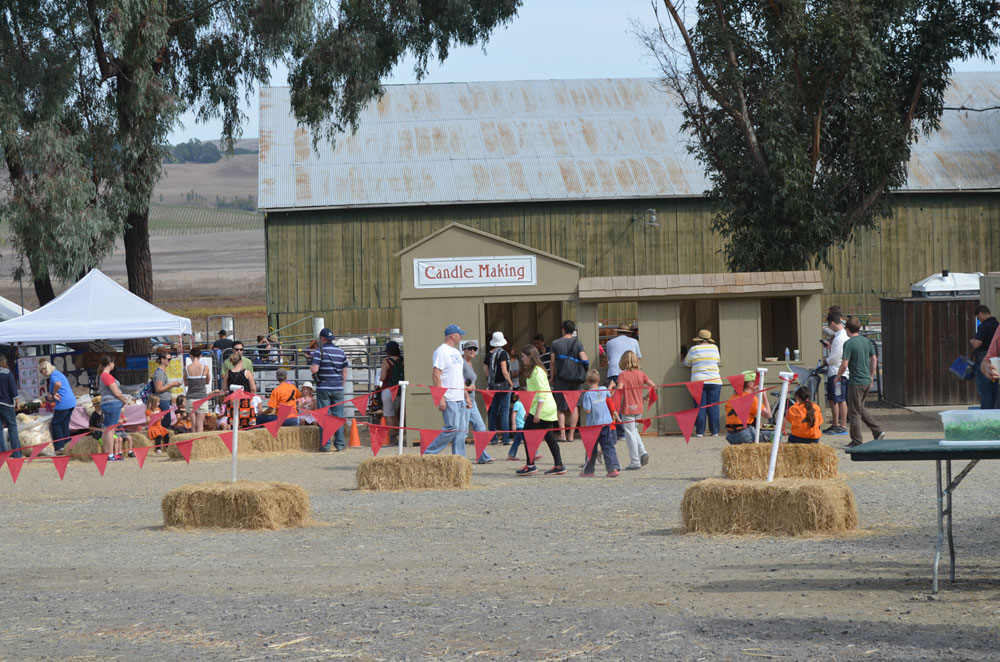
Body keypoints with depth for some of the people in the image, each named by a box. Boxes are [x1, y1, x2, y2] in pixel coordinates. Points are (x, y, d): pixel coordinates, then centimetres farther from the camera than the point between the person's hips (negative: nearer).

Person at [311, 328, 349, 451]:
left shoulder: (319, 352, -7)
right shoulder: (341, 352, 8)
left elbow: (314, 369, -17)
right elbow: (345, 372, 12)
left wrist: (311, 365, 4)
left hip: (323, 388, -4)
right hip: (338, 388, 4)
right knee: (338, 417, 7)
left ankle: (325, 445, -3)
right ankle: (339, 444, 7)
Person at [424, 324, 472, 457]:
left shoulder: (456, 352, 20)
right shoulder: (441, 351, -10)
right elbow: (436, 375, -17)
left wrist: (467, 396, 23)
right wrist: (440, 398, -22)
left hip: (460, 399, 10)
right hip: (449, 400, -10)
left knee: (461, 429, 6)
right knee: (452, 428, -14)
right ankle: (429, 453, -8)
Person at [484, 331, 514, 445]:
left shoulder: (489, 355, 6)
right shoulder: (502, 353, -11)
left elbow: (487, 372, 9)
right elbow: (504, 371, -17)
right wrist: (510, 382, -7)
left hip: (492, 386, 5)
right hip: (503, 385, -5)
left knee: (493, 412, 11)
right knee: (505, 411, -4)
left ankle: (493, 438, 13)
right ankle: (506, 438, -7)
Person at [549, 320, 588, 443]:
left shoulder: (555, 343, -1)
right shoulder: (578, 343, 0)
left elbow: (552, 363, 0)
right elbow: (584, 360, -9)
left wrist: (552, 378, 9)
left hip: (561, 378, -1)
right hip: (575, 379, 1)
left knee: (561, 407, 5)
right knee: (574, 406, 9)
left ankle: (562, 434, -6)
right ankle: (571, 434, 7)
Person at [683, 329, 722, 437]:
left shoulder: (693, 350, 0)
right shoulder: (714, 348, 5)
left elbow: (687, 363, 13)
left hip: (698, 381, -1)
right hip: (714, 381, 1)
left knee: (700, 407, 1)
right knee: (713, 406, 3)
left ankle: (700, 431, 0)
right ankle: (714, 431, 2)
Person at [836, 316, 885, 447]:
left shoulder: (849, 343, -15)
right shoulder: (866, 341, 7)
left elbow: (844, 364, -18)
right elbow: (874, 360, 13)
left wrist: (838, 377, -1)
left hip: (856, 382, -7)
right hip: (867, 381, 7)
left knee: (854, 412, 2)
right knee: (860, 408, 22)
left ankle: (856, 441, 5)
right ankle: (877, 432, 14)